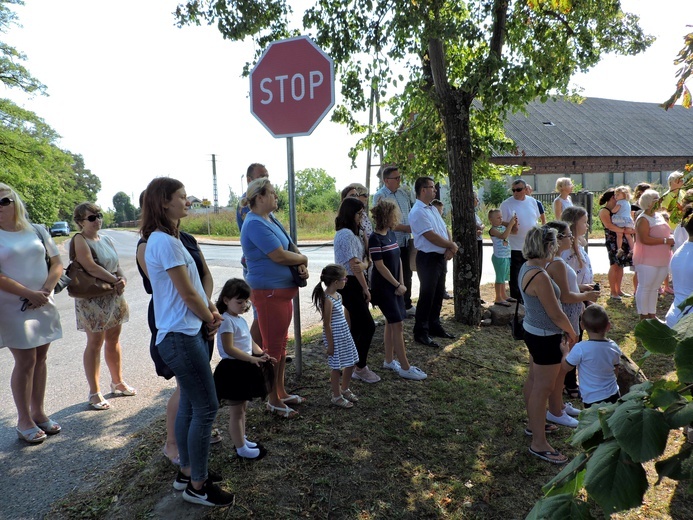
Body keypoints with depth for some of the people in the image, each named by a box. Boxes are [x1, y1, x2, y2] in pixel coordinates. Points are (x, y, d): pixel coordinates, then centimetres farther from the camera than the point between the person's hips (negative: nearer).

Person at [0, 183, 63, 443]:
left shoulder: (37, 231, 7)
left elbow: (57, 264, 6)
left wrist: (45, 291, -9)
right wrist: (29, 294, -16)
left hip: (43, 305, 4)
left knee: (40, 359, 10)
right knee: (26, 361, -2)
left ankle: (38, 413, 23)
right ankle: (24, 421, 12)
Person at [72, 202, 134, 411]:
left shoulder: (107, 240, 11)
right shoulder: (79, 240, -10)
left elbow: (117, 265, 11)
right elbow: (91, 267, -21)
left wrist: (122, 279, -9)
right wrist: (115, 280, -17)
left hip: (114, 295, 7)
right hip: (92, 298, -7)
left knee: (113, 339, 15)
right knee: (95, 343, -1)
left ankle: (118, 382, 30)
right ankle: (94, 393, 9)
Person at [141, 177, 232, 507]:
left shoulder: (166, 239, 13)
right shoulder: (165, 241, -19)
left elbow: (195, 285, 15)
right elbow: (188, 294, -17)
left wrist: (211, 310, 1)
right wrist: (211, 320, -2)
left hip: (186, 333, 10)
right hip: (181, 335, -10)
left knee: (190, 404, 18)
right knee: (206, 408, -1)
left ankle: (187, 472, 32)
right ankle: (197, 486, 13)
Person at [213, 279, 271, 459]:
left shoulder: (240, 320, 11)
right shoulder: (226, 321, -18)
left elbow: (249, 342, 13)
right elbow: (229, 348, -25)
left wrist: (261, 354, -5)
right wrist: (253, 359, -28)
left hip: (244, 368, 10)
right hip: (233, 369, -10)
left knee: (242, 407, 21)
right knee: (236, 411, 3)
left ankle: (241, 440, 35)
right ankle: (241, 449, 14)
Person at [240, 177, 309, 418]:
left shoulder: (270, 218, 11)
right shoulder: (255, 224, -20)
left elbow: (289, 247, 13)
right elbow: (279, 256, -25)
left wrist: (301, 266, -6)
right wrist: (303, 259, -7)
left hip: (283, 289, 10)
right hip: (268, 292, -10)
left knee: (281, 343, 18)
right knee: (272, 346, 2)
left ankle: (281, 392, 32)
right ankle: (273, 400, 16)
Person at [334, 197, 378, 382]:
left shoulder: (349, 233, 15)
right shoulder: (347, 234, -17)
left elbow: (360, 263, 15)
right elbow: (355, 266, -19)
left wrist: (363, 264, -5)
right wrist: (366, 288, -9)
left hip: (352, 284, 10)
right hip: (350, 285, -10)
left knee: (357, 326, 15)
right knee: (368, 326, -5)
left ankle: (354, 364, 24)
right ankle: (360, 368, 5)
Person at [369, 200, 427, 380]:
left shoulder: (392, 234, 8)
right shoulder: (375, 238, -17)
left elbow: (398, 259, 10)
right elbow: (380, 266, -17)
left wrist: (402, 283, 1)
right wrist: (397, 285, -12)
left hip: (394, 286, 8)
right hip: (383, 287, -8)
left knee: (391, 323, 14)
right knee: (397, 325, -6)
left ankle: (389, 360, 26)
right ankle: (405, 368, 1)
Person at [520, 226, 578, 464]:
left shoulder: (526, 267, 2)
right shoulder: (540, 276, -28)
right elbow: (556, 314, -21)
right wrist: (572, 332, -4)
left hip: (532, 331, 10)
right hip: (545, 337, -10)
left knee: (534, 379, 22)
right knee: (543, 388, 0)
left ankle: (534, 424, 40)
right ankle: (539, 443, 11)